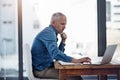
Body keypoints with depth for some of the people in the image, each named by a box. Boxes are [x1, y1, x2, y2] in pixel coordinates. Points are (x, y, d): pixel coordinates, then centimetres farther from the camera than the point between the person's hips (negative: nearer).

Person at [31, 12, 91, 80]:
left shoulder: (51, 32, 16)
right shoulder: (49, 33, -17)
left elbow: (58, 53, 19)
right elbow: (56, 54, -32)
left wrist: (63, 41, 5)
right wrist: (76, 60, -37)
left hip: (45, 67, 10)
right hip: (42, 70, -10)